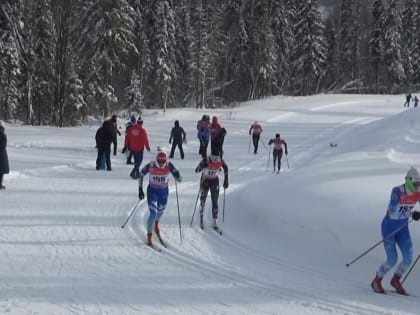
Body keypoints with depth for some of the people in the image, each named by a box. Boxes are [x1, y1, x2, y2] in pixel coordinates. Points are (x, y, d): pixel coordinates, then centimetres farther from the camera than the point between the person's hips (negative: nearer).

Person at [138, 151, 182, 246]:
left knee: (160, 211, 22)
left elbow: (179, 179, -20)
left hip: (164, 191, 2)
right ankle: (149, 236, -1)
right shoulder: (150, 166, -21)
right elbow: (141, 175, -4)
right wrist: (140, 190, -8)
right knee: (153, 213, -15)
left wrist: (177, 176, -44)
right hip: (152, 191, -2)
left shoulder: (169, 165, -20)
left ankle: (156, 224, 56)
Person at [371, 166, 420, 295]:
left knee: (408, 258, -5)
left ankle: (395, 280, 23)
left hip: (403, 228, 6)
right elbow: (392, 211, -38)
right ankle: (376, 281, 15)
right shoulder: (397, 191, -25)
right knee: (392, 260, -10)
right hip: (389, 227, -6)